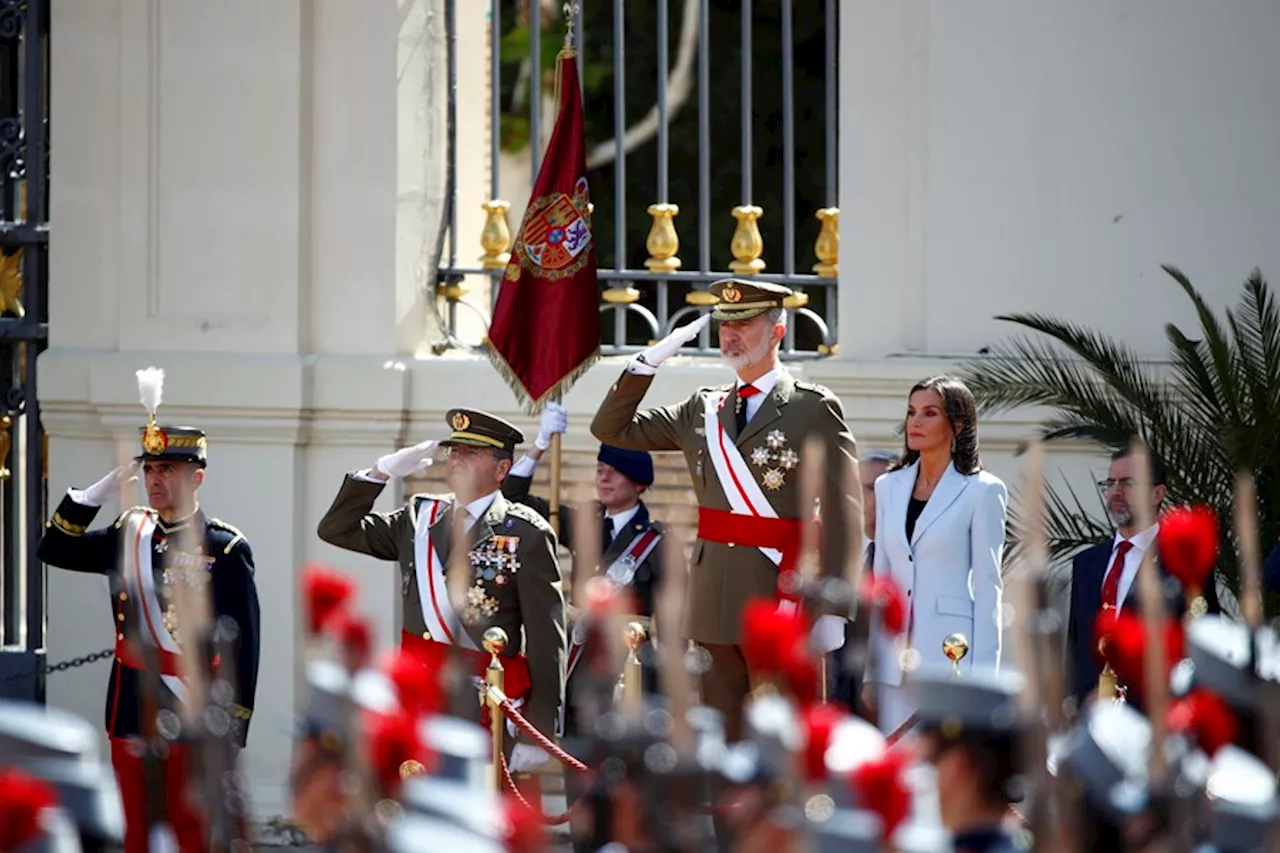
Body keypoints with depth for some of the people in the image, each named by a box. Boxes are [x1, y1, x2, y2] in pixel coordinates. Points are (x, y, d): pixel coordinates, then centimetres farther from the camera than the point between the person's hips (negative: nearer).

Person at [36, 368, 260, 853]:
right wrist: (97, 493, -3)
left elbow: (243, 646, -9)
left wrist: (233, 731, -13)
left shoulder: (226, 550, -8)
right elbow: (55, 551, 9)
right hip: (131, 710, 5)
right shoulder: (127, 535, 9)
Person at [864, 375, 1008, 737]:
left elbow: (987, 585, -3)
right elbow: (881, 576, 16)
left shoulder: (982, 491, -1)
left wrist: (982, 673, -9)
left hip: (949, 652, -5)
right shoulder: (890, 487, 15)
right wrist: (869, 669, 11)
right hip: (896, 650, 5)